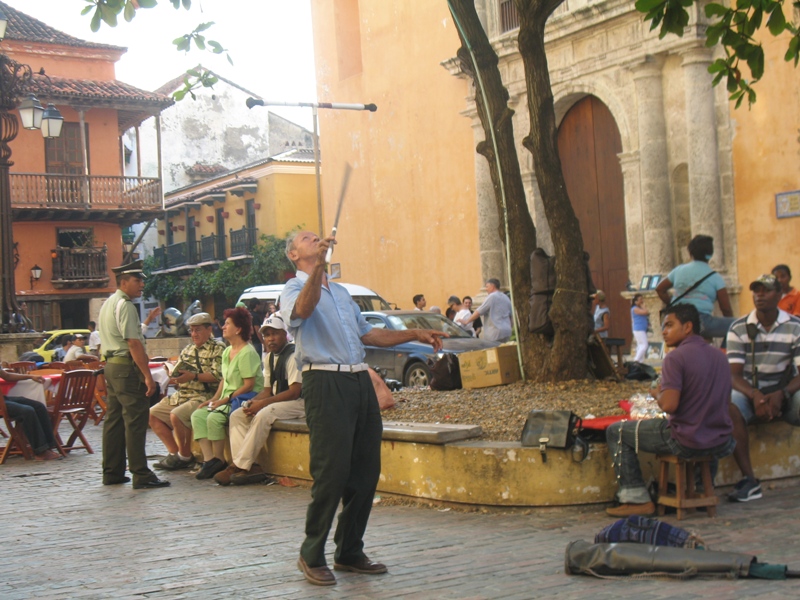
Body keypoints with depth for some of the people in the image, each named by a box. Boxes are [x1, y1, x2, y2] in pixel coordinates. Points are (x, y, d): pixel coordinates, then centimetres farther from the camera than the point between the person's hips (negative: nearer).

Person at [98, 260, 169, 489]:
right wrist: (148, 375, -20)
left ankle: (112, 473, 18)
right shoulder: (125, 305, -14)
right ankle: (141, 475, -9)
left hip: (111, 365, 10)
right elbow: (133, 343, -19)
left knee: (114, 419, 12)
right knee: (135, 421, -9)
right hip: (127, 367, -10)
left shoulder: (108, 304, 18)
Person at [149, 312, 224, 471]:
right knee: (152, 414, 0)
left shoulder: (217, 349, -4)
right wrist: (175, 378, -4)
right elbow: (176, 374, 20)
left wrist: (193, 376, -24)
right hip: (181, 395, 9)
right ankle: (175, 453, 2)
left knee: (176, 415, -30)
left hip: (203, 397, -9)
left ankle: (185, 457, -10)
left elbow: (217, 376, -16)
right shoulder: (187, 350, 19)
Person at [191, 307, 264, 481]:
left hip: (245, 399, -9)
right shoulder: (227, 352, 15)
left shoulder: (247, 353, -15)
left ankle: (219, 461, -13)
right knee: (197, 415, -8)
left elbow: (249, 385, -19)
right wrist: (214, 399, 6)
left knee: (214, 418, -27)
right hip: (227, 400, 9)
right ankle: (209, 459, -16)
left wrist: (226, 399, -19)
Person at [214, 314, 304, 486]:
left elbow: (294, 392, -20)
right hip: (277, 401, 9)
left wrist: (263, 403, -22)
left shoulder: (293, 355, -14)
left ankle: (240, 466, -26)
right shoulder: (269, 358, 14)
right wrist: (253, 402, -8)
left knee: (263, 415, -33)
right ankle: (249, 466, -18)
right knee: (237, 415, -3)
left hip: (297, 403, -9)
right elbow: (268, 390, 15)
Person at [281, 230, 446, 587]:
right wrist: (317, 268, -38)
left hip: (360, 381, 8)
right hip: (325, 382, -8)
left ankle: (350, 552, 18)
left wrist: (415, 335, 25)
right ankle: (312, 556, 3)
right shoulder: (294, 290, 1)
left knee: (366, 471, 7)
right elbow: (303, 309, -24)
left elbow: (368, 334, 31)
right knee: (331, 473, -10)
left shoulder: (340, 292, 27)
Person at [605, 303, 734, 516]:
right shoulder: (719, 355, 8)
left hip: (686, 442, -7)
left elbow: (669, 405, -23)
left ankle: (638, 500, 5)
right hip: (721, 443, 7)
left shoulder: (676, 357, -14)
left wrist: (658, 394, 0)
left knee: (616, 432, 8)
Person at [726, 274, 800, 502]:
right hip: (751, 391, 0)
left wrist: (781, 395, -30)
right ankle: (749, 480, -29)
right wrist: (755, 396, -29)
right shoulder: (739, 329, -2)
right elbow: (734, 375, -8)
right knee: (729, 408, -32)